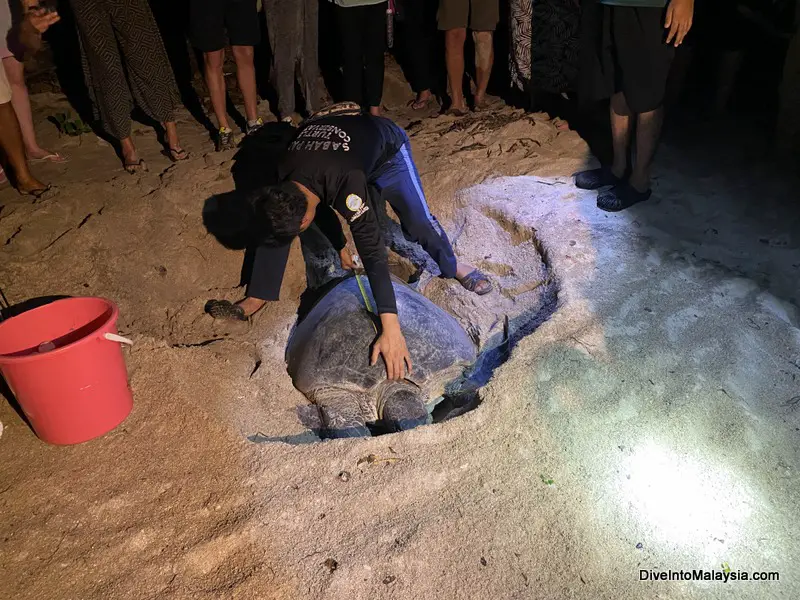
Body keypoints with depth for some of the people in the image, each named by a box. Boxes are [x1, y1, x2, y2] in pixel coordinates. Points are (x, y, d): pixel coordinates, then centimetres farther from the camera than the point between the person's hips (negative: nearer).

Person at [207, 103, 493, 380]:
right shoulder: (284, 179, -29)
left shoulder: (346, 182, -48)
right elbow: (319, 205, -7)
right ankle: (256, 299, 0)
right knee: (278, 222, -10)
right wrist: (340, 246, 3)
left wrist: (390, 328, -55)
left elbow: (372, 251, -51)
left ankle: (453, 267, 13)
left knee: (417, 221, -18)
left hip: (386, 146, -4)